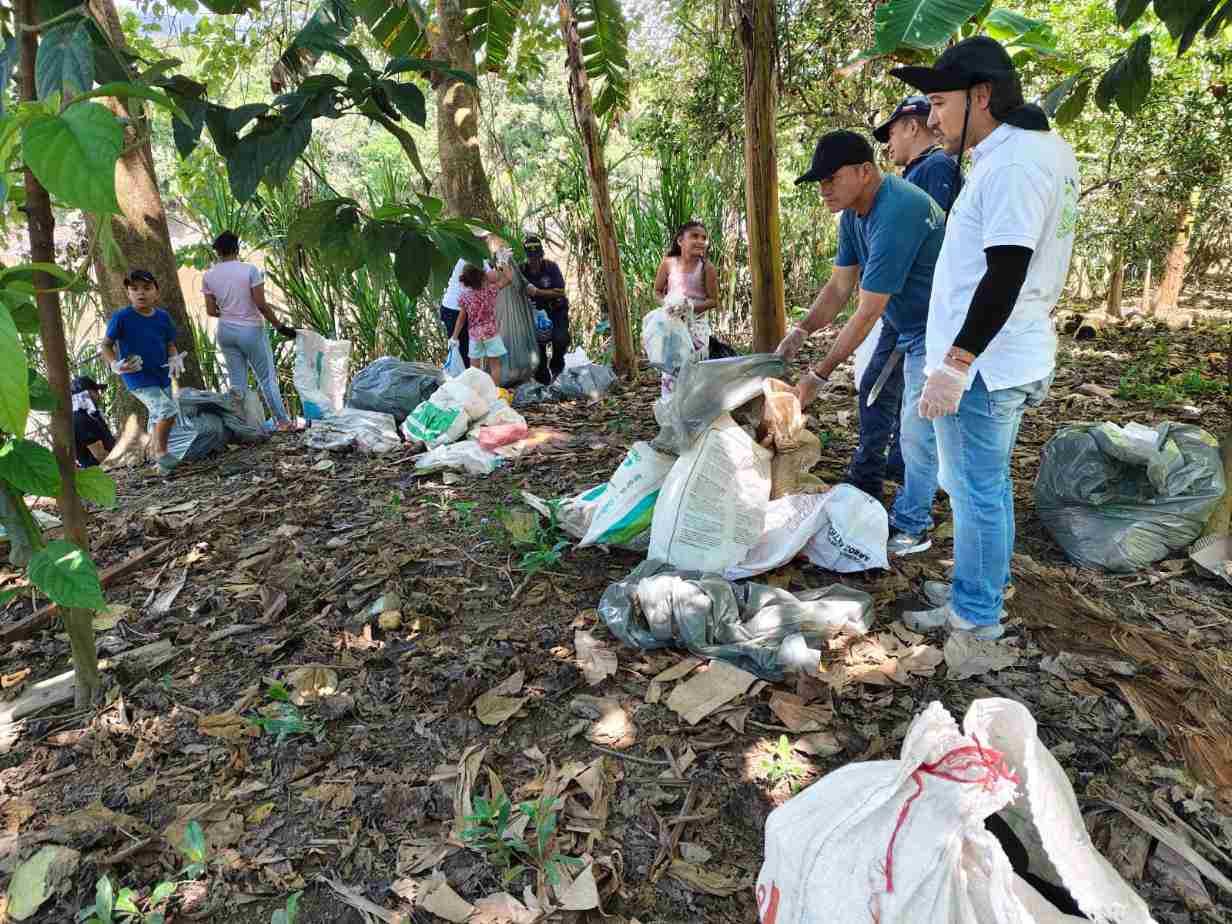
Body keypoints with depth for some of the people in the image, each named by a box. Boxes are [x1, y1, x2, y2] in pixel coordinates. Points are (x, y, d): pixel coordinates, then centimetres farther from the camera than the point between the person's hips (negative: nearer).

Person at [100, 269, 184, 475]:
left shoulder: (163, 317, 0)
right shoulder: (121, 318, -12)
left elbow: (170, 345, 11)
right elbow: (105, 345, -4)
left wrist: (175, 360, -9)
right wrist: (115, 364, -21)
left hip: (162, 377, 6)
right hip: (138, 379, -6)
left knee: (159, 419, 19)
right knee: (167, 410, -24)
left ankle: (160, 458, 38)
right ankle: (161, 452, -4)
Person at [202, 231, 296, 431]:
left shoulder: (209, 276, 1)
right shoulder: (250, 270, -12)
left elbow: (211, 311, 3)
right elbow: (261, 305, -16)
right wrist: (280, 327, -8)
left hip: (226, 332, 4)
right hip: (251, 330, -4)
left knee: (237, 382, 10)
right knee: (267, 378, 6)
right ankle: (283, 421, 11)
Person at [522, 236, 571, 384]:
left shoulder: (551, 266, -15)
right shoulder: (522, 269, -7)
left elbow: (560, 292, -21)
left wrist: (537, 292, -30)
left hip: (557, 309, -3)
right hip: (537, 310, 3)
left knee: (560, 338, -23)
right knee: (538, 343, -1)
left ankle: (556, 364, 8)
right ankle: (543, 379, 15)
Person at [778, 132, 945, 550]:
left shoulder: (895, 214, -31)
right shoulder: (854, 213, 1)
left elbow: (867, 314, -30)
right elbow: (840, 287, 3)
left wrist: (819, 375, -27)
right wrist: (801, 331, -12)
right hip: (913, 328, 10)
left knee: (918, 430, -5)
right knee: (916, 426, 17)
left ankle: (910, 528, 8)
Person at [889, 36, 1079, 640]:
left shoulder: (1013, 163, -18)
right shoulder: (1046, 149, 15)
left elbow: (1005, 276, -24)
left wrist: (955, 363, -24)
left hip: (982, 364, -10)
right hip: (1011, 357, 10)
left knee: (976, 492, 1)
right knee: (986, 486, 20)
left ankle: (976, 614, 15)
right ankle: (982, 589, 34)